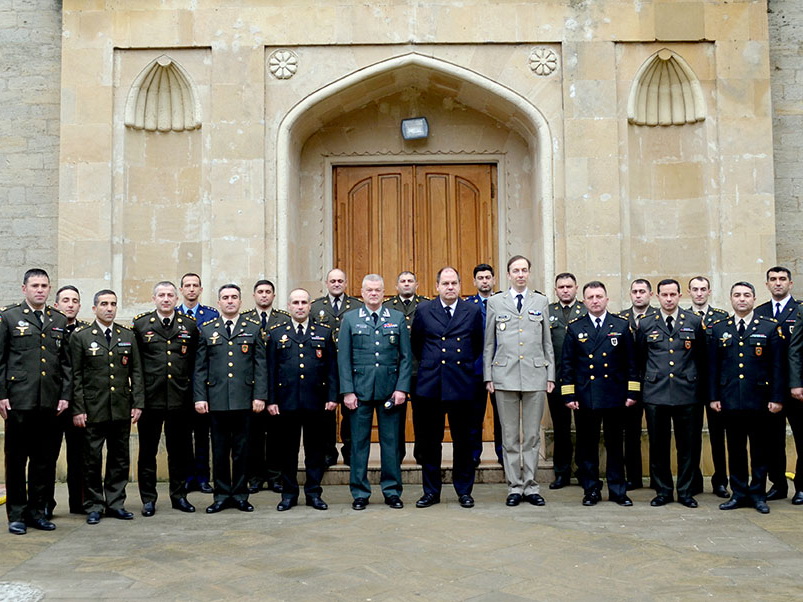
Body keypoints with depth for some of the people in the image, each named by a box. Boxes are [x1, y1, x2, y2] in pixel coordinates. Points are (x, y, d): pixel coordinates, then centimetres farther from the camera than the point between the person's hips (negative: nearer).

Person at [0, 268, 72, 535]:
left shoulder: (60, 321, 13)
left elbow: (66, 362, 12)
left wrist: (65, 395, 4)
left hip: (50, 402, 3)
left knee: (44, 460, 8)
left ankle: (36, 511, 19)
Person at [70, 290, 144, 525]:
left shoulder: (128, 336, 10)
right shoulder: (80, 336, 1)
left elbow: (136, 372, 9)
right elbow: (75, 376, -1)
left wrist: (137, 404, 2)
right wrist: (78, 409, -7)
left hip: (121, 409, 3)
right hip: (93, 410, -3)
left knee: (120, 459, 8)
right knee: (92, 460, 3)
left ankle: (115, 503, 18)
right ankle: (94, 507, 15)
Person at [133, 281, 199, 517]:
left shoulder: (189, 325, 7)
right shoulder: (140, 324, 3)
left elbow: (195, 363, 9)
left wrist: (193, 392, 4)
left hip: (180, 399, 1)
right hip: (150, 398, -1)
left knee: (180, 451, 9)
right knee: (147, 451, 7)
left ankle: (179, 495, 22)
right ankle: (148, 499, 18)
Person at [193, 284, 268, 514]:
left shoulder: (253, 328, 8)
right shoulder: (206, 329, 9)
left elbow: (261, 365, 4)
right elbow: (200, 367, 7)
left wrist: (259, 396, -4)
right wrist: (199, 397, -1)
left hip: (244, 399, 0)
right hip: (216, 399, 1)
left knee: (242, 449, 5)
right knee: (219, 449, 6)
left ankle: (240, 495, 16)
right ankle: (221, 495, 16)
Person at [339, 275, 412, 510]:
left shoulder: (397, 318, 8)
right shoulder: (350, 319, 6)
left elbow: (406, 356, 6)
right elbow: (344, 358, 3)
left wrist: (402, 388, -4)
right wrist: (347, 391, -4)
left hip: (390, 390, 1)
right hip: (360, 390, 0)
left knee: (391, 441, 5)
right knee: (359, 442, 4)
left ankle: (392, 491, 15)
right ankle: (360, 493, 13)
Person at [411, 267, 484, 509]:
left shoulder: (473, 311, 5)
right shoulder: (424, 310, 5)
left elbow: (478, 345, 15)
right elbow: (415, 344, 16)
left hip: (461, 385, 0)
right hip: (430, 385, 1)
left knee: (462, 440, 6)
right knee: (429, 441, 6)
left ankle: (464, 491, 18)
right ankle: (431, 491, 18)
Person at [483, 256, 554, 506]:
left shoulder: (541, 302, 11)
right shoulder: (495, 302, 7)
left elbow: (547, 342, 12)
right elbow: (488, 343, 7)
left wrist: (551, 374, 6)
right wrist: (488, 376, 2)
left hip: (535, 375, 1)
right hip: (505, 375, -1)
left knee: (533, 435, 5)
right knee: (510, 435, 4)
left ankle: (530, 486, 14)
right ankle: (514, 487, 13)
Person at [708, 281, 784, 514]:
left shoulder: (770, 327, 3)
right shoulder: (718, 329, 8)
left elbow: (777, 366, 1)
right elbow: (712, 366, 8)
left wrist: (777, 398, -4)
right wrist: (713, 397, 3)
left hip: (759, 400, -1)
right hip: (730, 401, 1)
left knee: (760, 449, 6)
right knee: (735, 449, 7)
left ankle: (758, 494, 17)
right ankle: (739, 493, 17)